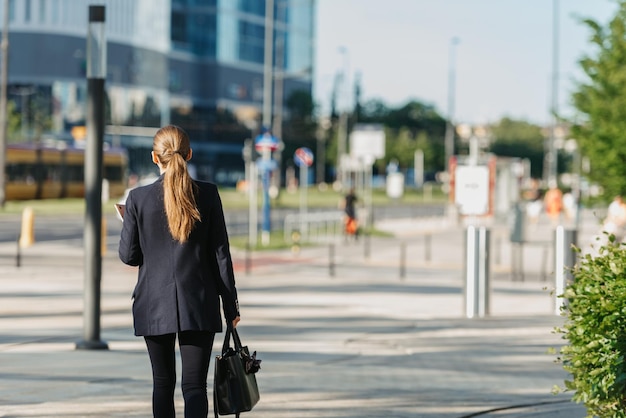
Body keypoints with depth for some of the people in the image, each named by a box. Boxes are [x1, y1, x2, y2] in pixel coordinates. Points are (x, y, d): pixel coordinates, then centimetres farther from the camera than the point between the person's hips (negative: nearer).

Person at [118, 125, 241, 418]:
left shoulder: (138, 198, -5)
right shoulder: (207, 194, -4)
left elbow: (128, 255, 0)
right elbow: (220, 254, -2)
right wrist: (231, 306, 5)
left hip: (154, 305, 1)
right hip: (199, 305, -1)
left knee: (163, 382, 15)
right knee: (195, 385, -3)